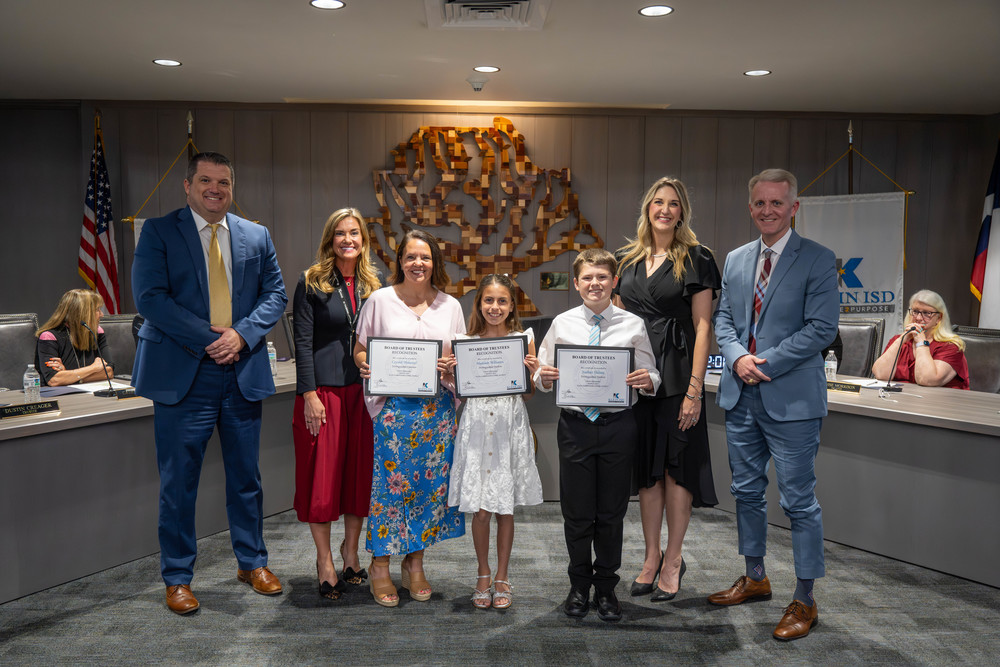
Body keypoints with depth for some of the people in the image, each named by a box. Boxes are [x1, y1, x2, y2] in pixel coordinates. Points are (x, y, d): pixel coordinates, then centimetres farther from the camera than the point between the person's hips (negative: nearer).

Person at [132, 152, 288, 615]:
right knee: (178, 483, 4)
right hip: (183, 374, -3)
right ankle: (177, 578, 20)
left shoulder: (257, 237, 10)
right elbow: (150, 296, -10)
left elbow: (275, 293, 7)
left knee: (246, 476, 13)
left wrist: (242, 335, -11)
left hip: (243, 372, 3)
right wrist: (208, 337, -16)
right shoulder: (157, 232, 0)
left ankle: (251, 563, 30)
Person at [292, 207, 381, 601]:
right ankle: (325, 560, 16)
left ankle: (351, 550, 27)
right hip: (324, 389, -4)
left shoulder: (371, 286, 10)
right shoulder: (311, 283, -3)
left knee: (360, 470, 9)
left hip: (362, 389, 4)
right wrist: (309, 395, -13)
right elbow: (303, 342, -7)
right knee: (322, 473, 2)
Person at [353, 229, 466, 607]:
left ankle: (414, 564, 21)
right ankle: (380, 566, 12)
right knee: (390, 480, -3)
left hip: (437, 407, 3)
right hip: (394, 405, -2)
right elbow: (360, 350, 7)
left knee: (431, 481, 5)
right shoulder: (380, 300, 4)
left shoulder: (450, 305, 10)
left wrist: (451, 366, -8)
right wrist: (367, 366, -15)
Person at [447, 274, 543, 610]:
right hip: (477, 423, 0)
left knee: (505, 508, 6)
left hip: (510, 424, 0)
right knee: (480, 509, 3)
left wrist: (533, 372, -12)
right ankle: (483, 576, 22)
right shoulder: (467, 342, 4)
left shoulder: (523, 339, 4)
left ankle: (502, 578, 22)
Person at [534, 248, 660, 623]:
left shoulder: (633, 325, 1)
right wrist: (544, 377, -15)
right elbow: (542, 377, 7)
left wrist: (647, 381, -19)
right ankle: (579, 585, 29)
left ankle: (606, 587, 28)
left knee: (612, 513, 10)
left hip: (617, 426, 0)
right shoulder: (562, 324, 4)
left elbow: (651, 378, 4)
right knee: (576, 512, 9)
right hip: (575, 425, 1)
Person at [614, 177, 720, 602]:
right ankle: (652, 556, 21)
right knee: (646, 464, 10)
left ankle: (673, 560, 14)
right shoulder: (627, 259, 12)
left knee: (676, 463, 2)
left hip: (677, 372, -4)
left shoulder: (696, 259, -2)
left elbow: (702, 327, -7)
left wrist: (695, 388, -14)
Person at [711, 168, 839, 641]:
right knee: (746, 492, 16)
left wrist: (765, 362, -17)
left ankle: (804, 601, 16)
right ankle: (755, 579, 34)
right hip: (740, 396, 6)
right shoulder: (736, 259, 11)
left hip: (791, 399, -6)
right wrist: (737, 357, -8)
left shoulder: (818, 260, -7)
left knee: (799, 501, 1)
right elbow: (723, 318, 11)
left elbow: (822, 328, -13)